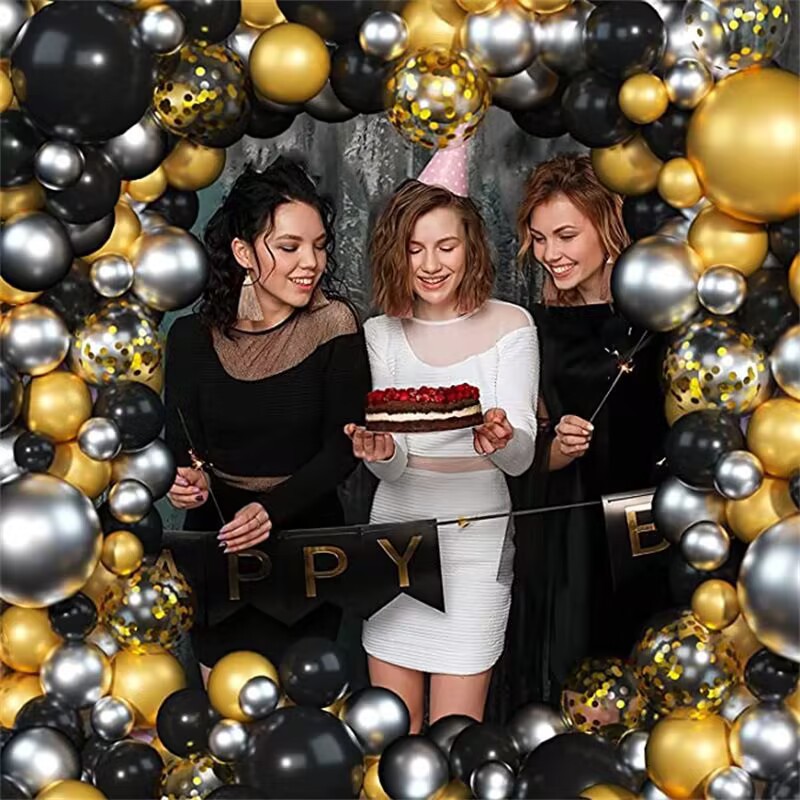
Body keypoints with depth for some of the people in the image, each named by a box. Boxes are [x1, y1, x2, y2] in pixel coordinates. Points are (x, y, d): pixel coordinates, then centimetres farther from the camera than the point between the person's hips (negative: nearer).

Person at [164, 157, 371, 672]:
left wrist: (273, 509, -25)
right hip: (216, 540, 2)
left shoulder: (334, 326, -11)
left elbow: (342, 449, -11)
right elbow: (182, 444, 0)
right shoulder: (193, 336, -4)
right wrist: (187, 482, -23)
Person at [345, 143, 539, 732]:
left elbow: (521, 457, -9)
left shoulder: (510, 325, -3)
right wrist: (379, 451, -24)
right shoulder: (380, 333, 5)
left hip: (476, 539, -2)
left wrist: (500, 440, -33)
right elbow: (392, 465, -1)